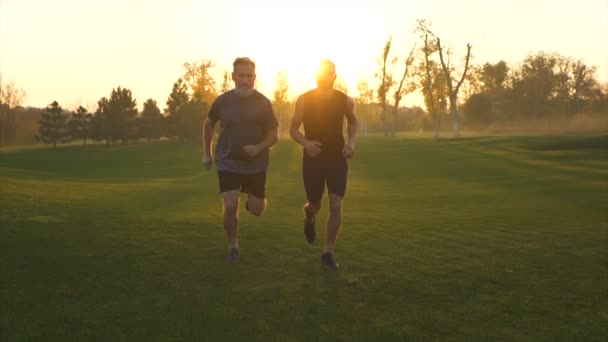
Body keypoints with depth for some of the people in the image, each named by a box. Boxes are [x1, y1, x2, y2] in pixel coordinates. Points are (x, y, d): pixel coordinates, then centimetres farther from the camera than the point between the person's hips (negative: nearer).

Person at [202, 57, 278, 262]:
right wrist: (207, 153, 15)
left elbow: (273, 135, -3)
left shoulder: (263, 103, -8)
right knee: (230, 206, -12)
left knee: (256, 210, 5)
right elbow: (209, 124, 15)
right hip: (227, 162, 0)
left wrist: (259, 148, -22)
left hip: (256, 164, 0)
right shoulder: (222, 101, -4)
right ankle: (233, 246, 11)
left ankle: (254, 199, 43)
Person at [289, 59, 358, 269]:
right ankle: (309, 218, 50)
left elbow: (353, 122, 16)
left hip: (337, 158, 0)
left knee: (336, 206, -12)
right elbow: (293, 129, -2)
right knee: (315, 205, 10)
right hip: (313, 158, 0)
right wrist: (305, 143, -22)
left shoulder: (345, 100, -4)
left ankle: (328, 253, 1)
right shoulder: (304, 100, -8)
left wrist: (351, 142, -2)